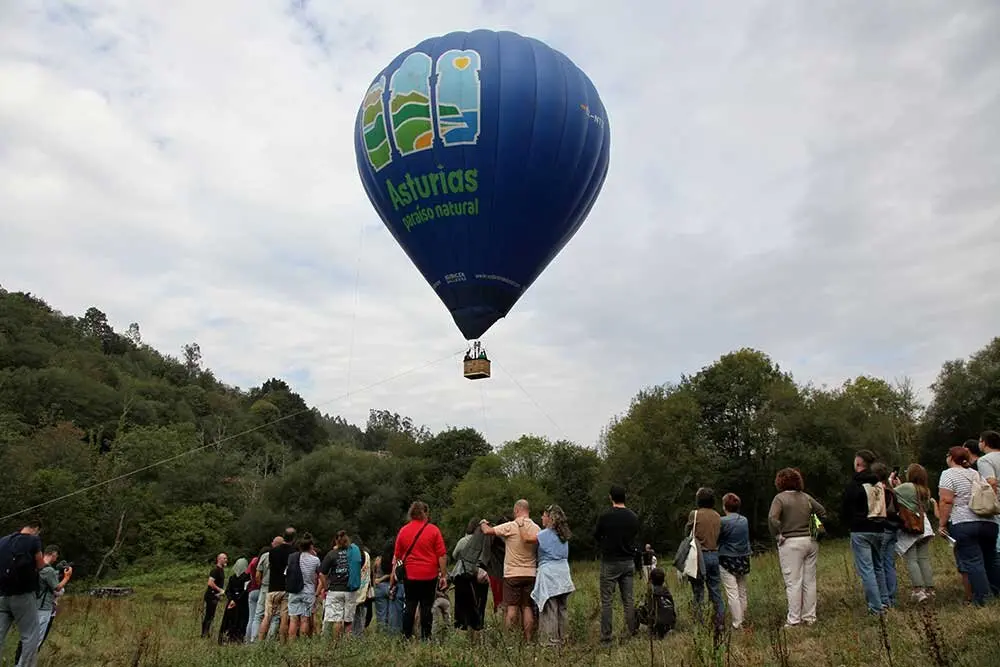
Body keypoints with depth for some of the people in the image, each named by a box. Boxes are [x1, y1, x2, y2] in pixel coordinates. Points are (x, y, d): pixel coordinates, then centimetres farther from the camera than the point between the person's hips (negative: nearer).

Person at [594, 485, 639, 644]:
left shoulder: (605, 517, -12)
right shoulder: (633, 517, 1)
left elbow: (596, 537, 1)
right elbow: (635, 536, 13)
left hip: (610, 562, -4)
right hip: (629, 561, 4)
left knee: (606, 601, 1)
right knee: (628, 600, 12)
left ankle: (606, 637, 1)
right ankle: (632, 633, 15)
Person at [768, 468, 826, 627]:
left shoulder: (780, 498, -10)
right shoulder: (806, 497, 8)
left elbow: (772, 518, -23)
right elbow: (823, 512, 16)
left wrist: (777, 535, -11)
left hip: (791, 543, -5)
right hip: (810, 542, 6)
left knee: (793, 582, 0)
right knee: (810, 581, 12)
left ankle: (794, 619, 4)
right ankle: (810, 617, 20)